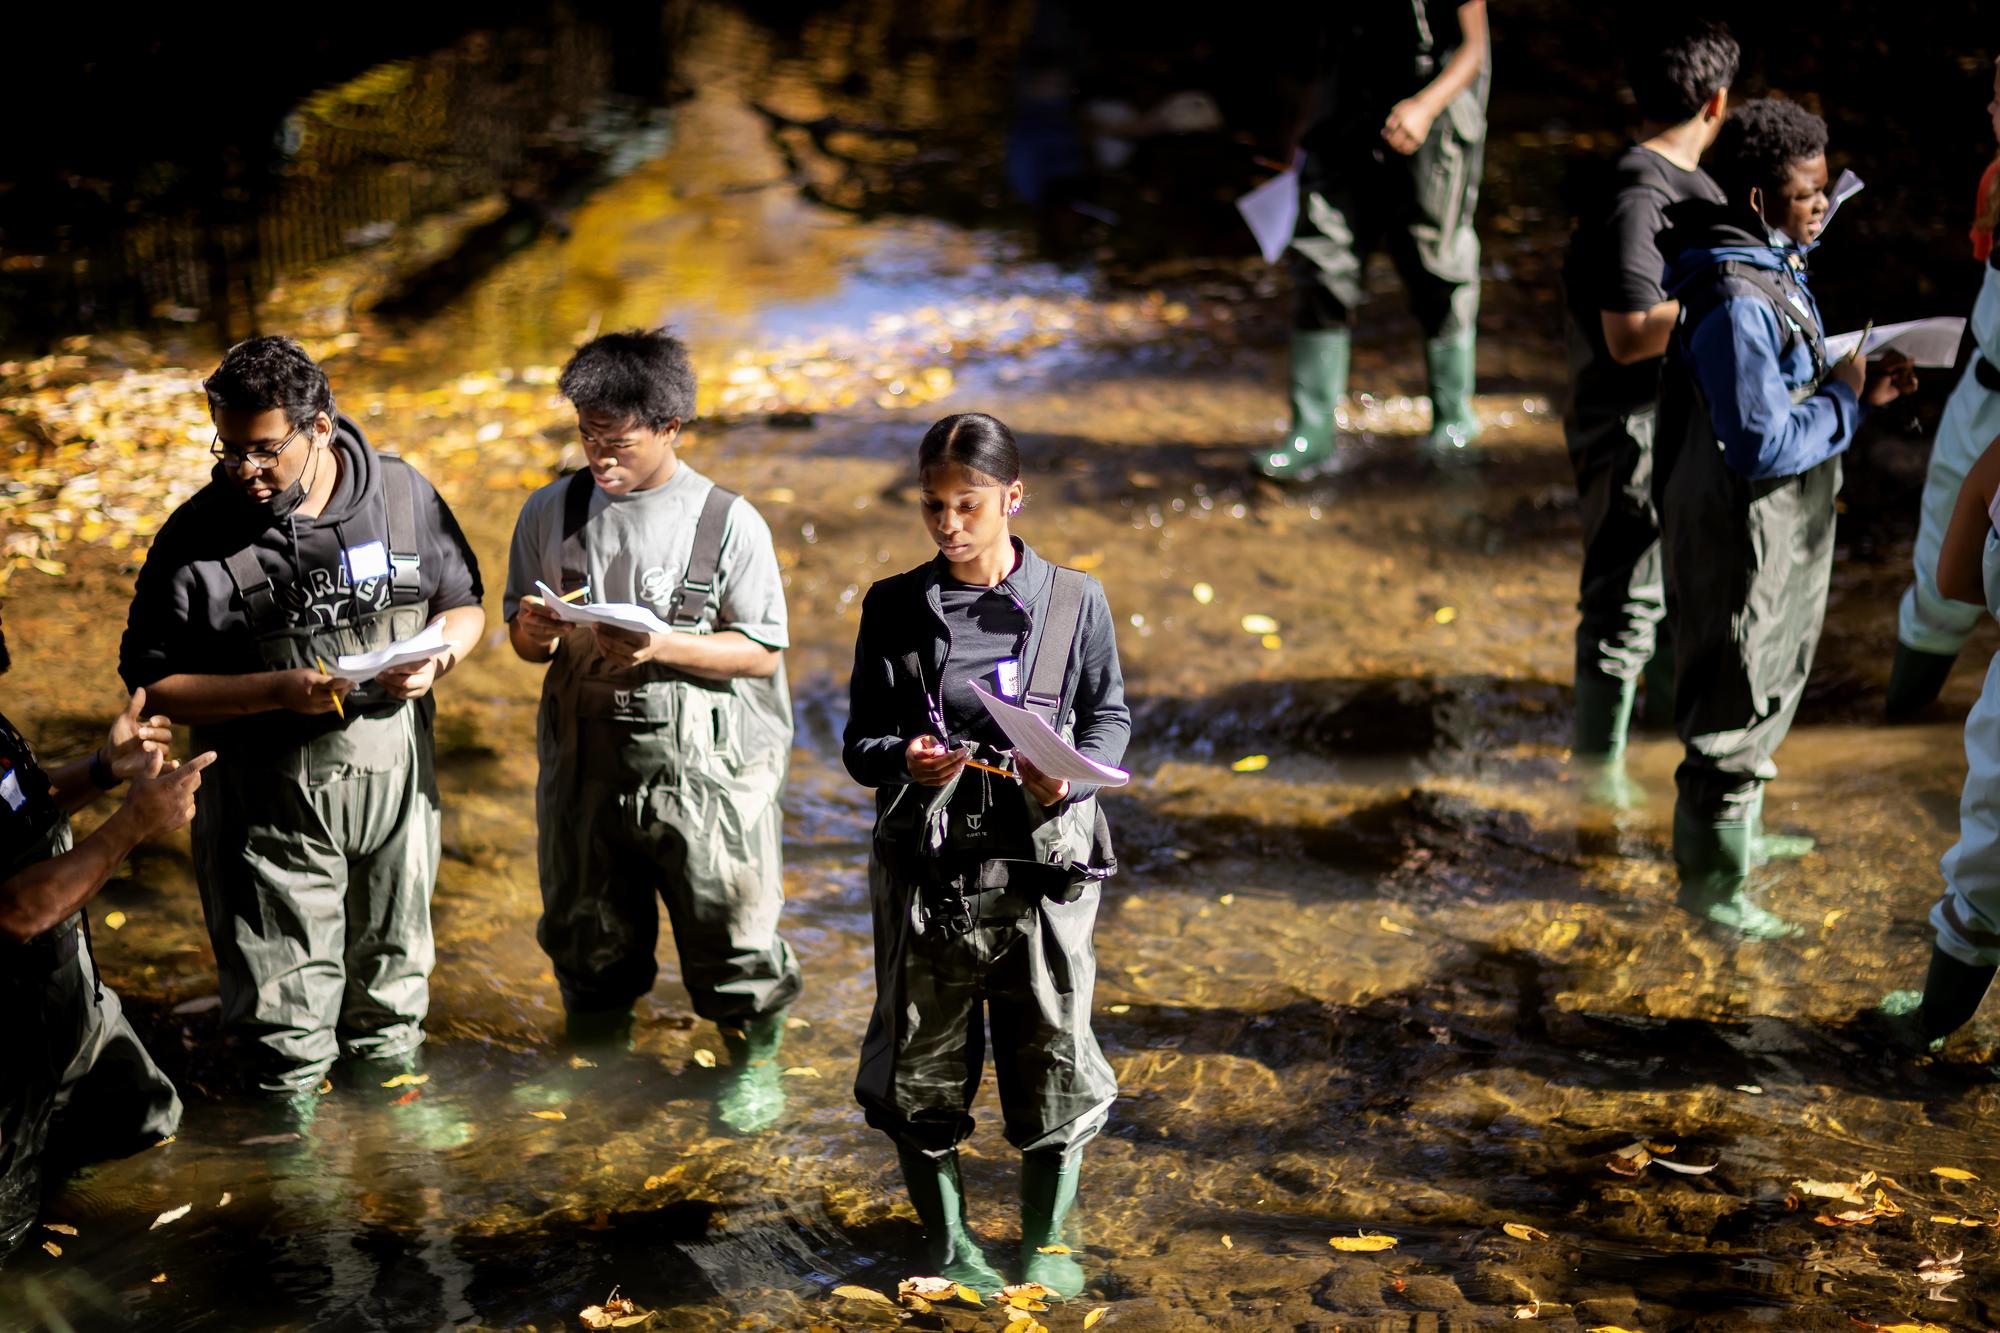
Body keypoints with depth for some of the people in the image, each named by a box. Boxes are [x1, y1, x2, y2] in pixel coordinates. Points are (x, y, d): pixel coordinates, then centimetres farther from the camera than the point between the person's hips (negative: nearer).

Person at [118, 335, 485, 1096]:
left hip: (393, 772, 3)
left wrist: (438, 656, -14)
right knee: (283, 993, 7)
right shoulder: (197, 536, -12)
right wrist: (277, 691, -23)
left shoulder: (403, 495, -4)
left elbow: (463, 604, 9)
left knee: (393, 954, 22)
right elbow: (153, 681, -11)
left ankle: (390, 1070, 46)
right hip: (269, 797, -3)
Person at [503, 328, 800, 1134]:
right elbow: (522, 638, 10)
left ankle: (755, 1063, 29)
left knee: (726, 918, 6)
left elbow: (761, 651, -8)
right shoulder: (552, 513, 2)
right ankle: (599, 1047, 41)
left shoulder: (728, 522, -10)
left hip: (704, 761, -4)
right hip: (585, 756, 4)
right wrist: (533, 635, -14)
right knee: (586, 922, 17)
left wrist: (660, 646, -22)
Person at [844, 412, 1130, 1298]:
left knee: (1053, 1059, 7)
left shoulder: (1074, 602, 0)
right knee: (922, 1066, 9)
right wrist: (903, 760, -19)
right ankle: (949, 1243, 29)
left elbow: (1108, 716, 8)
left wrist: (1071, 776, -12)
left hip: (1042, 866, -1)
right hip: (926, 869, 1)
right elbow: (860, 739, 4)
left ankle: (1047, 1241, 29)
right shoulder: (894, 608, 1)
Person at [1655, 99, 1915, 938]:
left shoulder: (1771, 269, 4)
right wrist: (1846, 401, -17)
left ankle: (1739, 832, 46)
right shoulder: (1735, 304, -28)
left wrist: (1854, 387, -2)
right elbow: (1762, 445, -28)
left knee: (1769, 689, 26)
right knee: (1735, 709, 4)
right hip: (1742, 541, -10)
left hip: (1781, 530, 10)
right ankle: (1712, 885, 20)